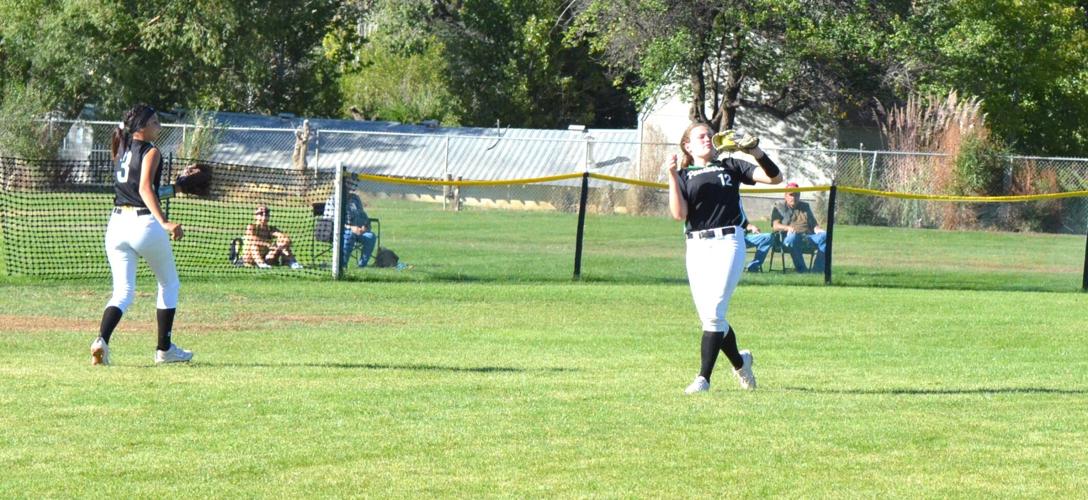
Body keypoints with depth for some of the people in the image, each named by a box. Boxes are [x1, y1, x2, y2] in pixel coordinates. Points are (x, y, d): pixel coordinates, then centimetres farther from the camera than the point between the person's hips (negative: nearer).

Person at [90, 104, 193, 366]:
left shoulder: (121, 149, 12)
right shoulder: (150, 152, -8)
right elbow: (145, 189, -22)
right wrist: (164, 222, -32)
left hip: (116, 223, 6)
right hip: (145, 223, -6)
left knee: (123, 291, 5)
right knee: (169, 284, 15)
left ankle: (102, 339, -21)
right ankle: (164, 349, 15)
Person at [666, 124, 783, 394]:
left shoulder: (730, 166, 14)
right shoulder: (683, 175, 14)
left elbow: (774, 177, 6)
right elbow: (679, 214, -3)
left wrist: (755, 151, -9)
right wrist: (672, 176, -11)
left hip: (728, 242, -2)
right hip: (697, 247, 2)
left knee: (713, 311, -14)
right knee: (708, 315, 3)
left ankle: (703, 377, -11)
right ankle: (740, 361, 28)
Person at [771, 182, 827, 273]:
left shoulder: (805, 206, 29)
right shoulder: (779, 207, 15)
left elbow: (813, 223, 26)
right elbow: (775, 226, 1)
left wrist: (818, 229, 1)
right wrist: (788, 228, -20)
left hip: (808, 236, 4)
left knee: (824, 236, -26)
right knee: (792, 237, -42)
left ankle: (818, 269, -31)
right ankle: (801, 269, -38)